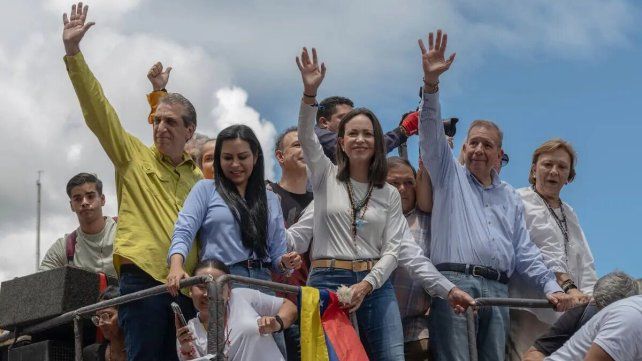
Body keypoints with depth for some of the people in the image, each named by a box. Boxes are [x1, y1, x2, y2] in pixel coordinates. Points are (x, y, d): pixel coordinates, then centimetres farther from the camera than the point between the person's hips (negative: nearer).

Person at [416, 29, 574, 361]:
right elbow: (431, 133, 1)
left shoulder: (510, 198, 27)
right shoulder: (449, 174, 16)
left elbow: (525, 251, 22)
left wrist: (552, 287, 8)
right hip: (453, 282, -4)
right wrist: (431, 82, -14)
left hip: (497, 290, 4)